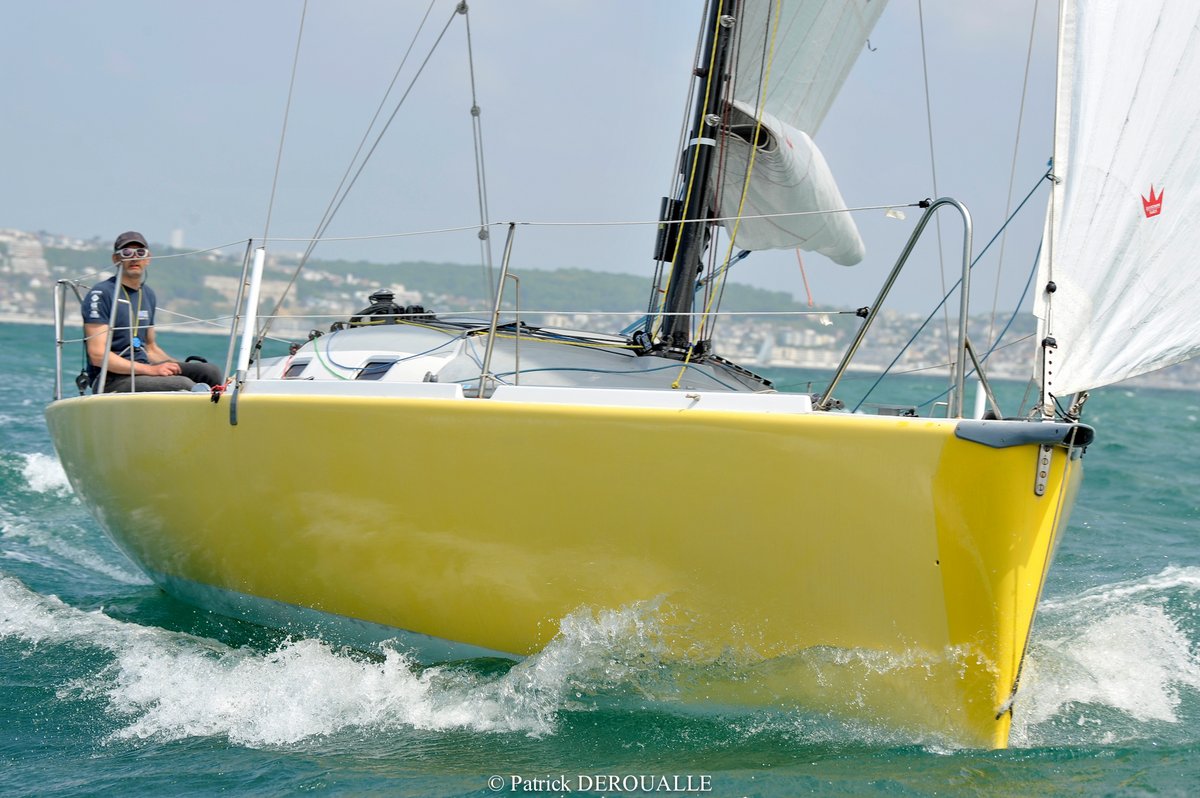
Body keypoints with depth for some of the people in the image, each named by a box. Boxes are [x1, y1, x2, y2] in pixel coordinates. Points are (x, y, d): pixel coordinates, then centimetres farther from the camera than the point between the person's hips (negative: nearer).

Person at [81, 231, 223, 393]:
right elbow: (98, 355, -15)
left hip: (143, 370, 8)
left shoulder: (148, 295, 17)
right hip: (111, 380, -8)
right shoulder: (101, 294, -8)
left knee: (209, 371, -9)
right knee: (184, 385, -27)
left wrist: (177, 367, 6)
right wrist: (150, 369, -19)